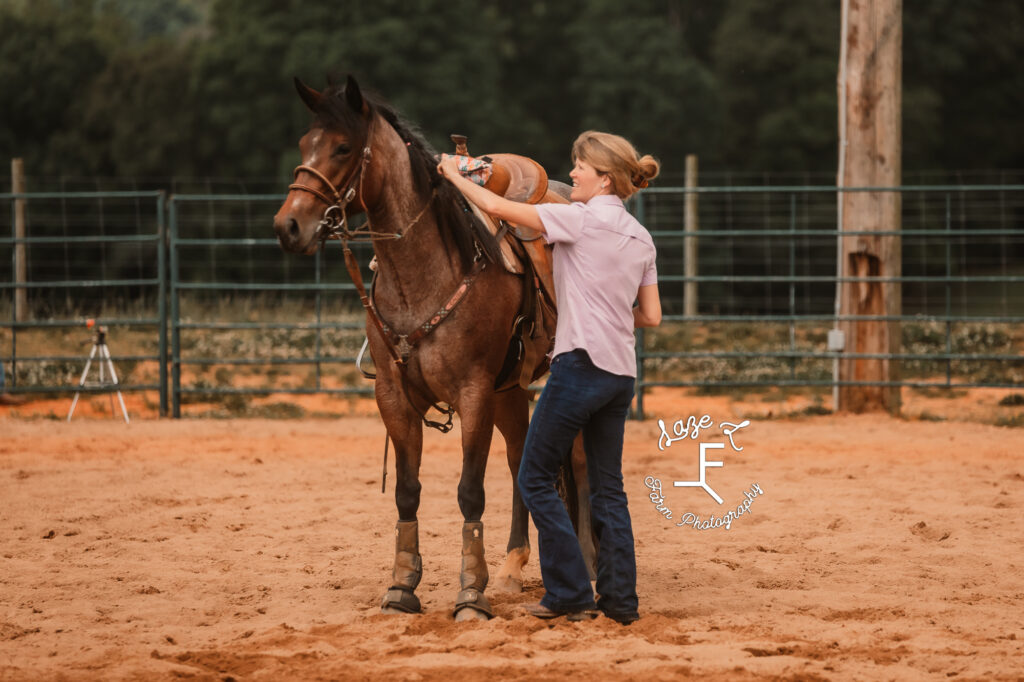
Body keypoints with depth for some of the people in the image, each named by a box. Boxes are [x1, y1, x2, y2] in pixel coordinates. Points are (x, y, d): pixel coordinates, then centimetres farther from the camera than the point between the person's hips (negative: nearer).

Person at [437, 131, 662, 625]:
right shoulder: (641, 237, 13)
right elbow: (651, 316, 13)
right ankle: (620, 599, 9)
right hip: (622, 374, 8)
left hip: (580, 362, -8)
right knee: (608, 487, 12)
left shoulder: (580, 218, -9)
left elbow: (497, 207, -8)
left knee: (535, 478, 3)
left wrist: (454, 176, 6)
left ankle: (570, 594, 1)